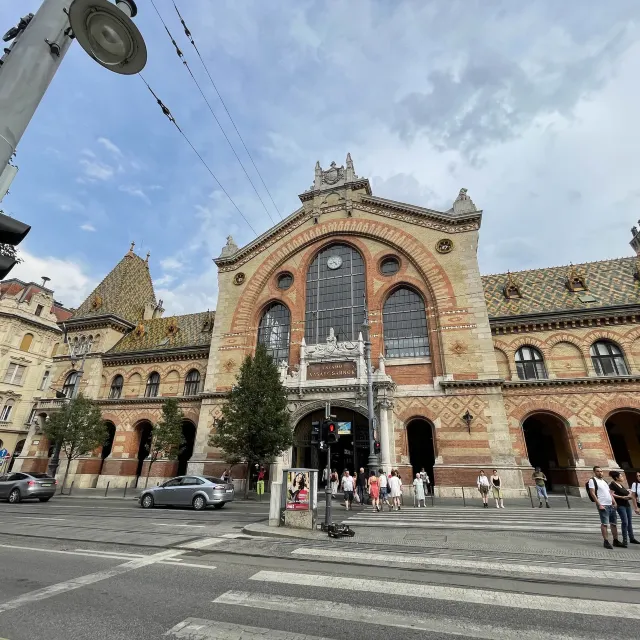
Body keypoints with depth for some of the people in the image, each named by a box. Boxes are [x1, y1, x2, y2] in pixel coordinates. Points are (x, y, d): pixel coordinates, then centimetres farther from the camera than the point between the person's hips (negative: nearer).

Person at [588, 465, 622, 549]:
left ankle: (616, 541, 24)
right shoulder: (592, 480, -6)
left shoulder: (604, 481, 19)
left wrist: (614, 502, 8)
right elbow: (592, 493, -13)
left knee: (614, 523, 13)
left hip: (611, 505, 8)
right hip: (603, 506, -8)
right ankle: (606, 542, -3)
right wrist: (599, 504, -18)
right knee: (604, 523, -7)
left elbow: (610, 492, 22)